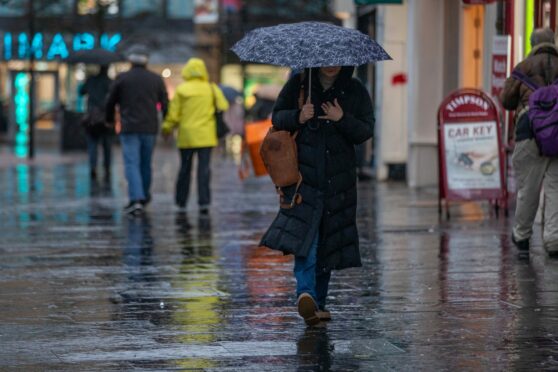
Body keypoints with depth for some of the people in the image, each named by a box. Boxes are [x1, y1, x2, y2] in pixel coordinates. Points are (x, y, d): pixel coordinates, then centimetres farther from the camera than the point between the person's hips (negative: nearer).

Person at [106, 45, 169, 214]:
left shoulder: (122, 78, -2)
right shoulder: (156, 79, 4)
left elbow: (110, 102, 5)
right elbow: (165, 104, 7)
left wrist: (110, 120, 23)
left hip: (129, 128, -3)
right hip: (150, 128, 3)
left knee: (132, 164, -6)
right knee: (145, 164, 16)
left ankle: (136, 199, -20)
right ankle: (145, 196, 27)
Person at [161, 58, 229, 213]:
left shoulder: (181, 90, -2)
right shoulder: (212, 89, 2)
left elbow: (173, 114, -2)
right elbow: (223, 107, 0)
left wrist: (167, 128, 12)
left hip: (186, 135, 0)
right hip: (206, 136, 0)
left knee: (185, 168, 11)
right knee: (204, 169, -1)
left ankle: (181, 202, 17)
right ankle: (204, 202, -9)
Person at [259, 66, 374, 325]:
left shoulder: (355, 91, 8)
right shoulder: (298, 85, 6)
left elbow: (366, 131, 3)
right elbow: (277, 117, 7)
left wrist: (342, 119, -14)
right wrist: (297, 117, -13)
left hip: (339, 179, 3)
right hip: (303, 175, -3)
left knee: (329, 241, 6)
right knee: (305, 234, -20)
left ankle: (318, 302, 17)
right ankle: (306, 293, -32)